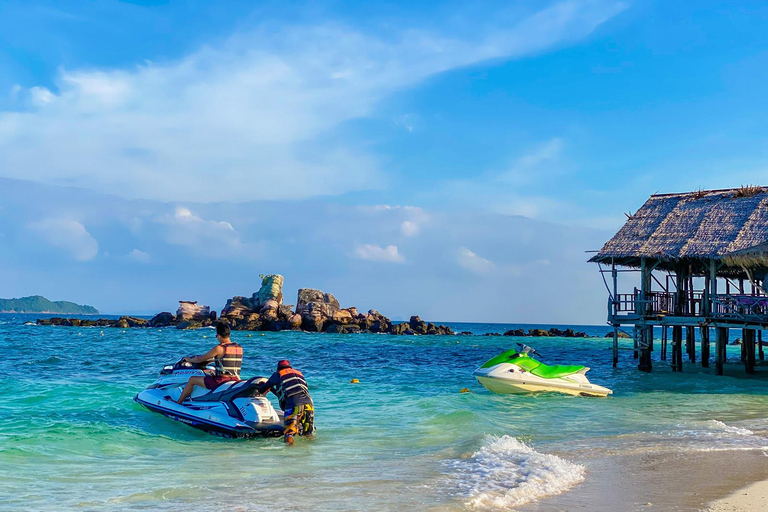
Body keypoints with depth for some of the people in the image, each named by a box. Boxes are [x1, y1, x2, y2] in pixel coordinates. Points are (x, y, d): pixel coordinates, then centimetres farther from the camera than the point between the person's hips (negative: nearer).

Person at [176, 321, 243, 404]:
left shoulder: (219, 348, -13)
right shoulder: (239, 348, 6)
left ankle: (178, 403, 23)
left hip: (221, 381, -7)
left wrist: (189, 359, 16)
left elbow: (200, 359, -3)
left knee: (192, 379, 11)